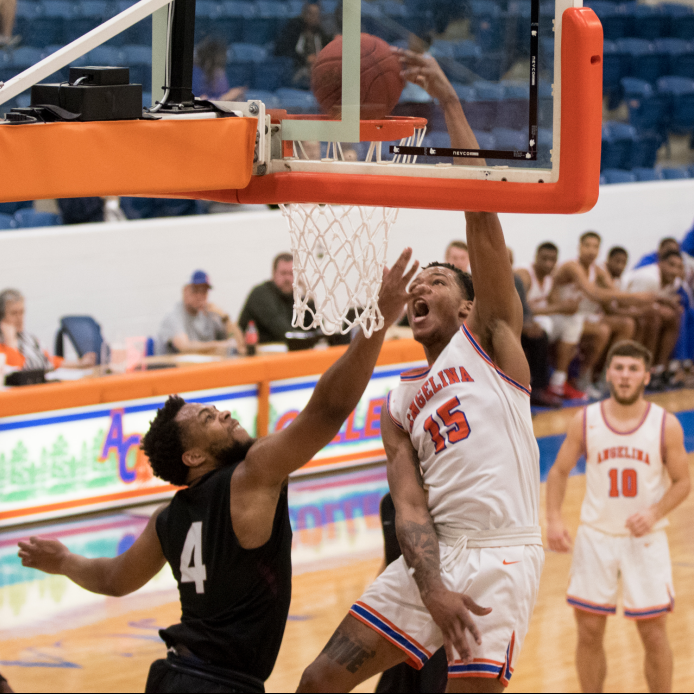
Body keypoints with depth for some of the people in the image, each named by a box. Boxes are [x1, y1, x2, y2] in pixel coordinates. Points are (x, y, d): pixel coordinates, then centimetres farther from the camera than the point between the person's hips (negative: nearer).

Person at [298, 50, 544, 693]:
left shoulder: (490, 338, 9)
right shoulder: (400, 408, 21)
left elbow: (481, 211, -2)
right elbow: (410, 508, 5)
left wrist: (449, 99, -3)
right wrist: (431, 588, -14)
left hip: (501, 555, -5)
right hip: (435, 556, 5)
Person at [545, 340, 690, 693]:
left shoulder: (666, 425, -8)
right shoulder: (585, 421, -5)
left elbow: (681, 482, -1)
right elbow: (559, 472, 5)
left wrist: (655, 513, -19)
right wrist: (554, 519, -9)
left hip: (645, 539, -1)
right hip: (596, 536, 1)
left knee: (653, 633, 2)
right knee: (589, 631, 5)